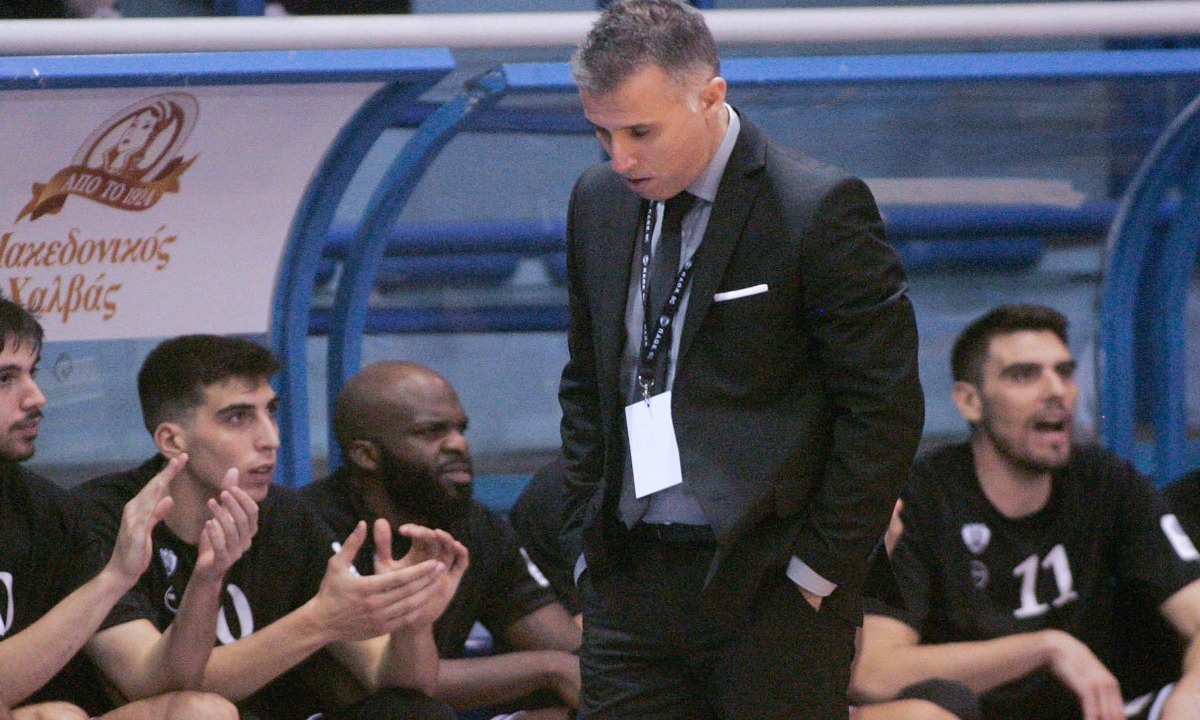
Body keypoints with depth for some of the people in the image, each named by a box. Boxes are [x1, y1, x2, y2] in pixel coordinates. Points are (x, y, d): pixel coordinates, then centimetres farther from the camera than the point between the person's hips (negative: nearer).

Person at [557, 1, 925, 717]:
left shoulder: (822, 208, -10)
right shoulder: (598, 202, 11)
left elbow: (885, 409, -9)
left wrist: (817, 570, -10)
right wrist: (585, 543, 13)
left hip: (772, 589, -5)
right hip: (630, 579, 5)